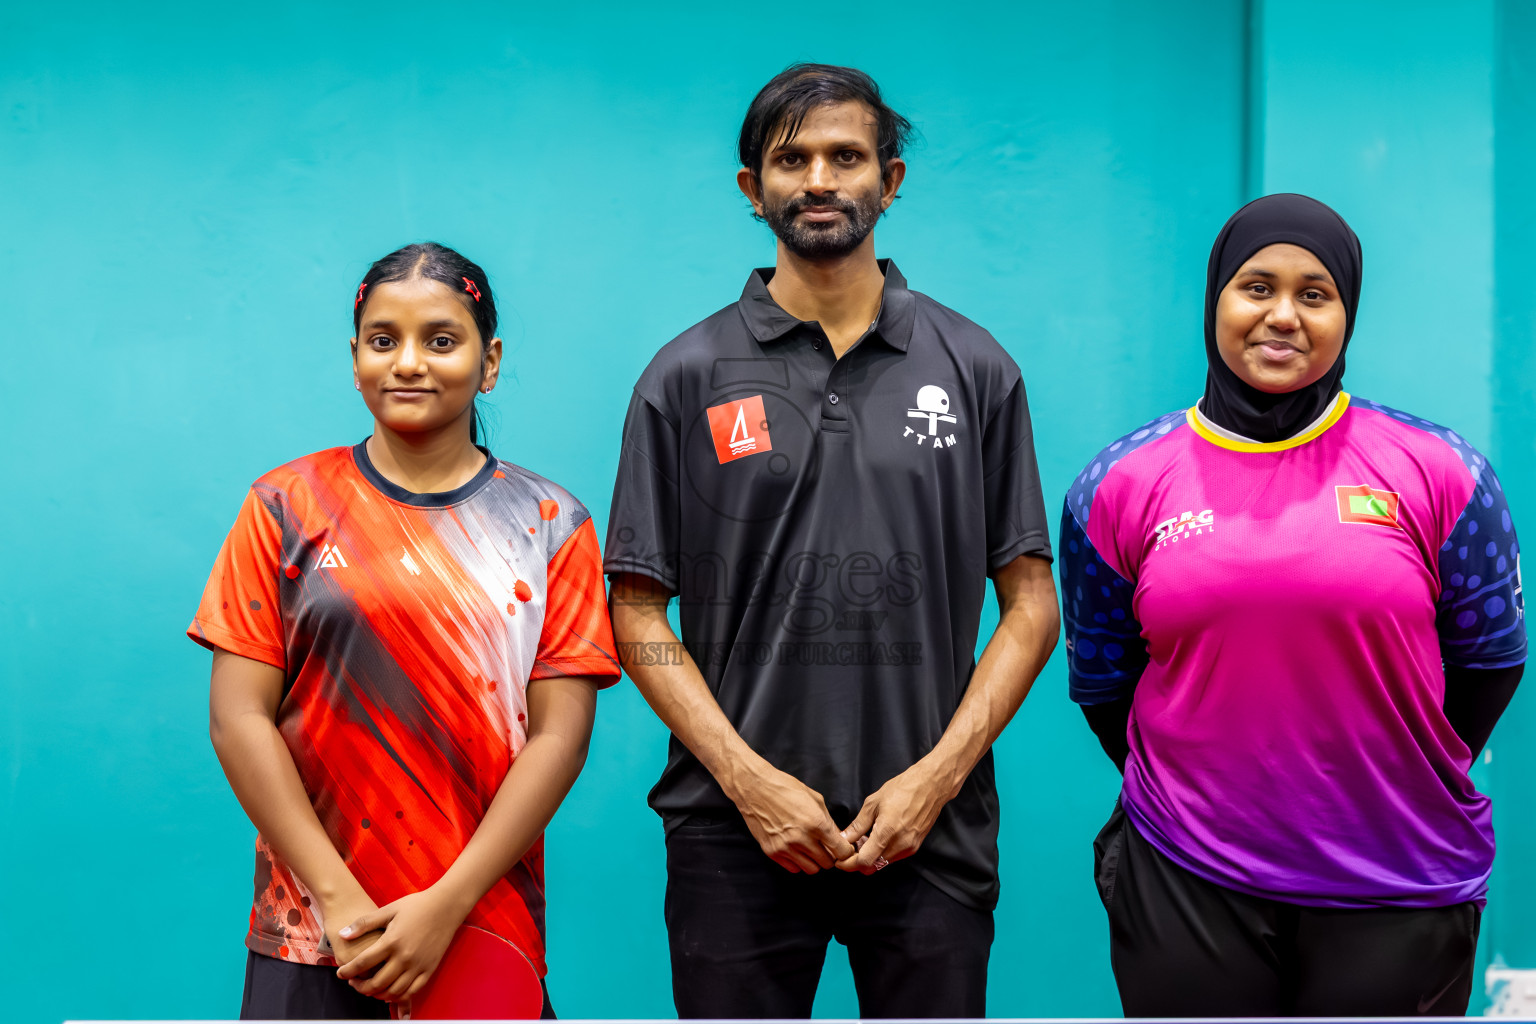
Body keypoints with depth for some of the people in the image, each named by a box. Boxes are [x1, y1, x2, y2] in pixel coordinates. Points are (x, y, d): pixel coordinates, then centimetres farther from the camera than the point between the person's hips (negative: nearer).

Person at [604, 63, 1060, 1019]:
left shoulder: (974, 367, 5)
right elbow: (639, 611, 2)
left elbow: (1031, 601, 4)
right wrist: (749, 778, -9)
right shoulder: (687, 376, 3)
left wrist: (938, 775, -7)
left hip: (931, 831, 1)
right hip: (736, 831, 0)